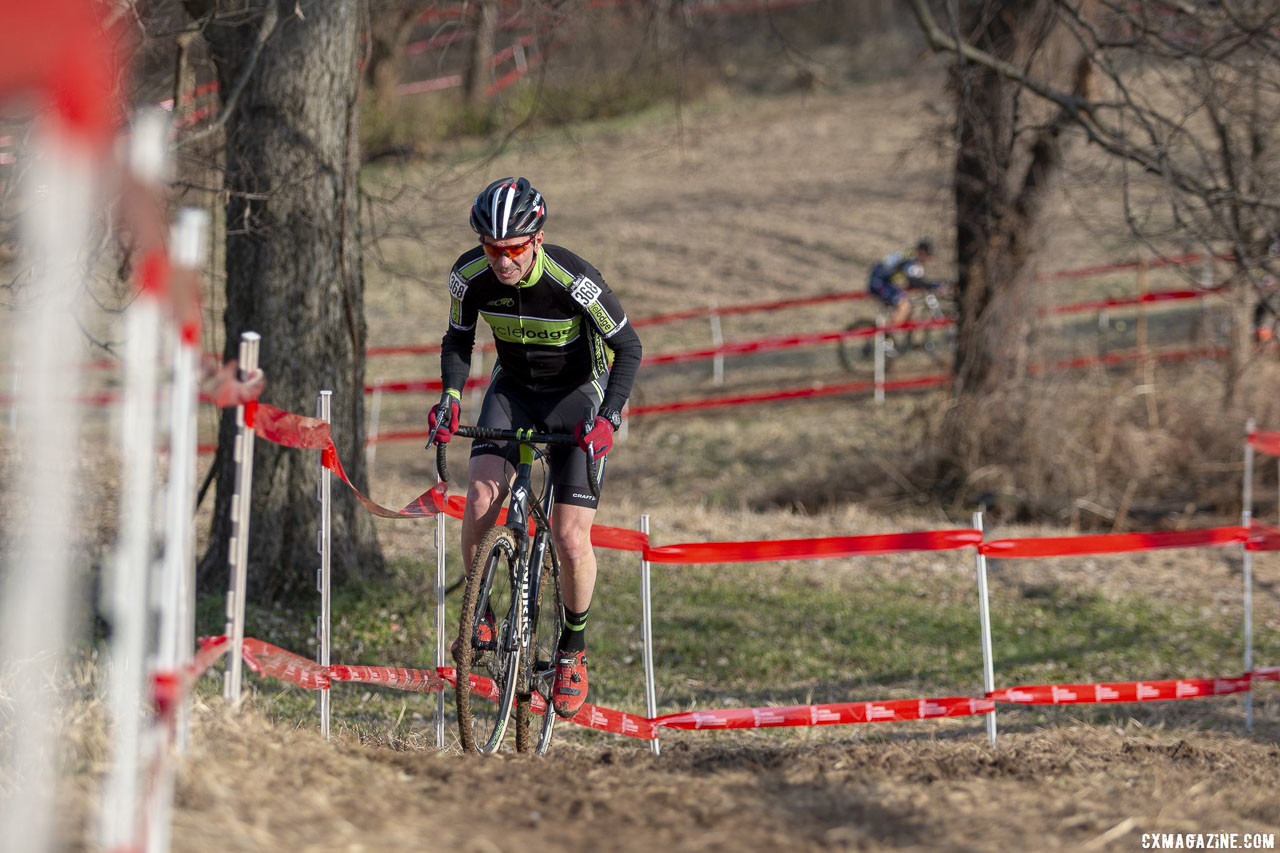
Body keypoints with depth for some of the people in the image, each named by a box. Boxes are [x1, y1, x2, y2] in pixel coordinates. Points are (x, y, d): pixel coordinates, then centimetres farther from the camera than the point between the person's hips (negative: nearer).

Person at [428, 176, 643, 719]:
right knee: (482, 496, -23)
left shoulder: (574, 281, -30)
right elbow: (458, 341, 0)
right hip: (513, 389, 3)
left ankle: (572, 651, 11)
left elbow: (628, 346, -19)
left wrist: (610, 415, -32)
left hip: (576, 395, -3)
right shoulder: (470, 277, -19)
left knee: (571, 539, -12)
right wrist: (450, 396, -17)